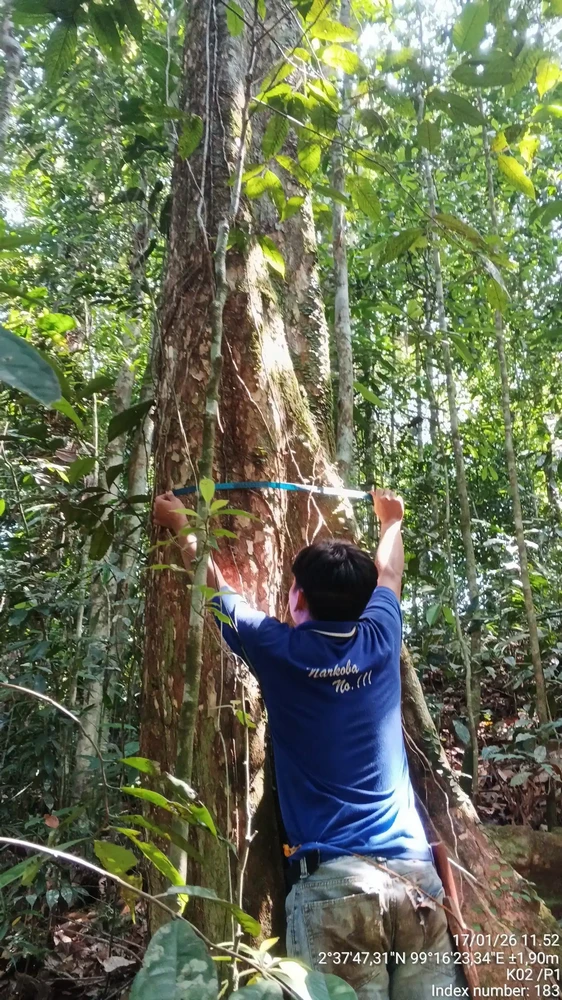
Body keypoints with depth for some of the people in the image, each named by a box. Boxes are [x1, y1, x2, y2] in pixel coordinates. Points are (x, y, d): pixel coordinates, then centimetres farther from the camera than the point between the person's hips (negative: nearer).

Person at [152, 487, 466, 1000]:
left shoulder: (281, 651, -4)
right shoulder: (381, 639, 3)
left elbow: (216, 586, 13)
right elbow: (387, 573, 26)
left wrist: (180, 525, 30)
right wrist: (392, 521, 47)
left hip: (334, 879, -4)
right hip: (415, 871, 4)